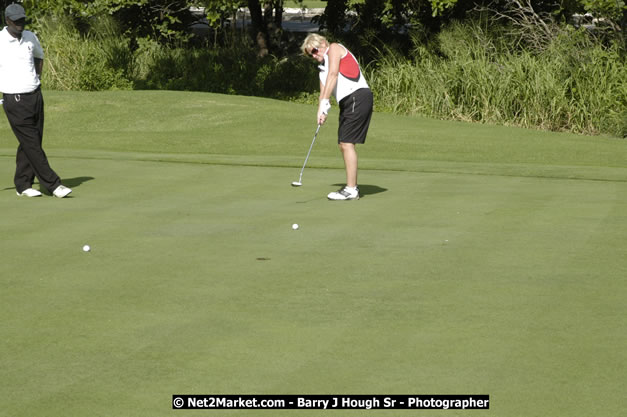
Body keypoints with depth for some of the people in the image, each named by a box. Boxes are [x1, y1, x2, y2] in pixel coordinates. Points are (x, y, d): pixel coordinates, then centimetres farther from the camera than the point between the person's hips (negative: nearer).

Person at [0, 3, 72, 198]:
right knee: (32, 145, -7)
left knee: (30, 144, 7)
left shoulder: (30, 38, 5)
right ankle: (53, 184, -6)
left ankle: (22, 185, 16)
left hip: (35, 96, 5)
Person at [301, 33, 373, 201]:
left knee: (347, 142, -12)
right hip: (347, 103, 10)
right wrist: (322, 111, -5)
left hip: (357, 96, -10)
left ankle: (351, 190, -12)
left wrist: (324, 103, -17)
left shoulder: (334, 48, 1)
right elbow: (323, 93, 16)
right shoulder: (322, 68, 25)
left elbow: (333, 74, -12)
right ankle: (352, 186, 18)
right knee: (343, 144, 12)